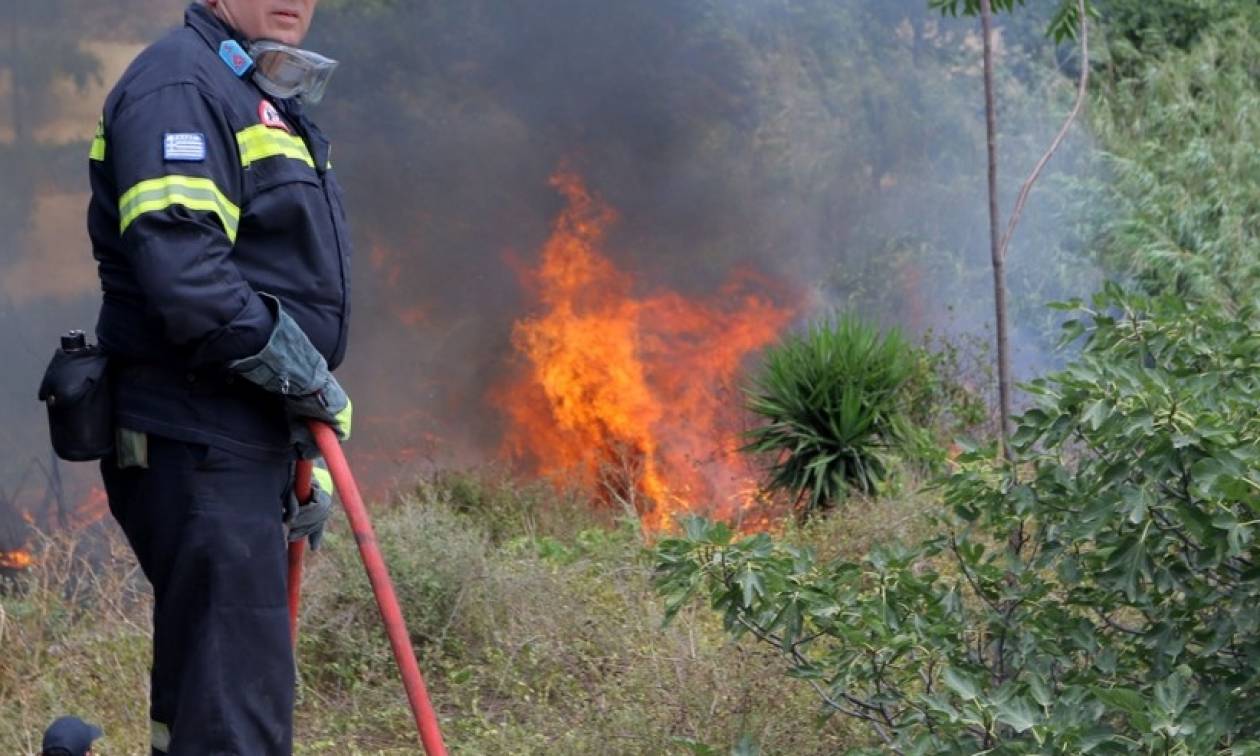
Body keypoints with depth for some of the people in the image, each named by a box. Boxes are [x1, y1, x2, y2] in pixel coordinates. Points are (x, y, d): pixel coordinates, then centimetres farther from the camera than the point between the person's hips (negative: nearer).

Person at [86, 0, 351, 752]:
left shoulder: (271, 104, 22)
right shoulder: (180, 83, -10)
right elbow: (184, 274, -24)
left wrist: (305, 452, 23)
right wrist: (310, 381, -15)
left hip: (246, 446, 10)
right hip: (197, 445, -10)